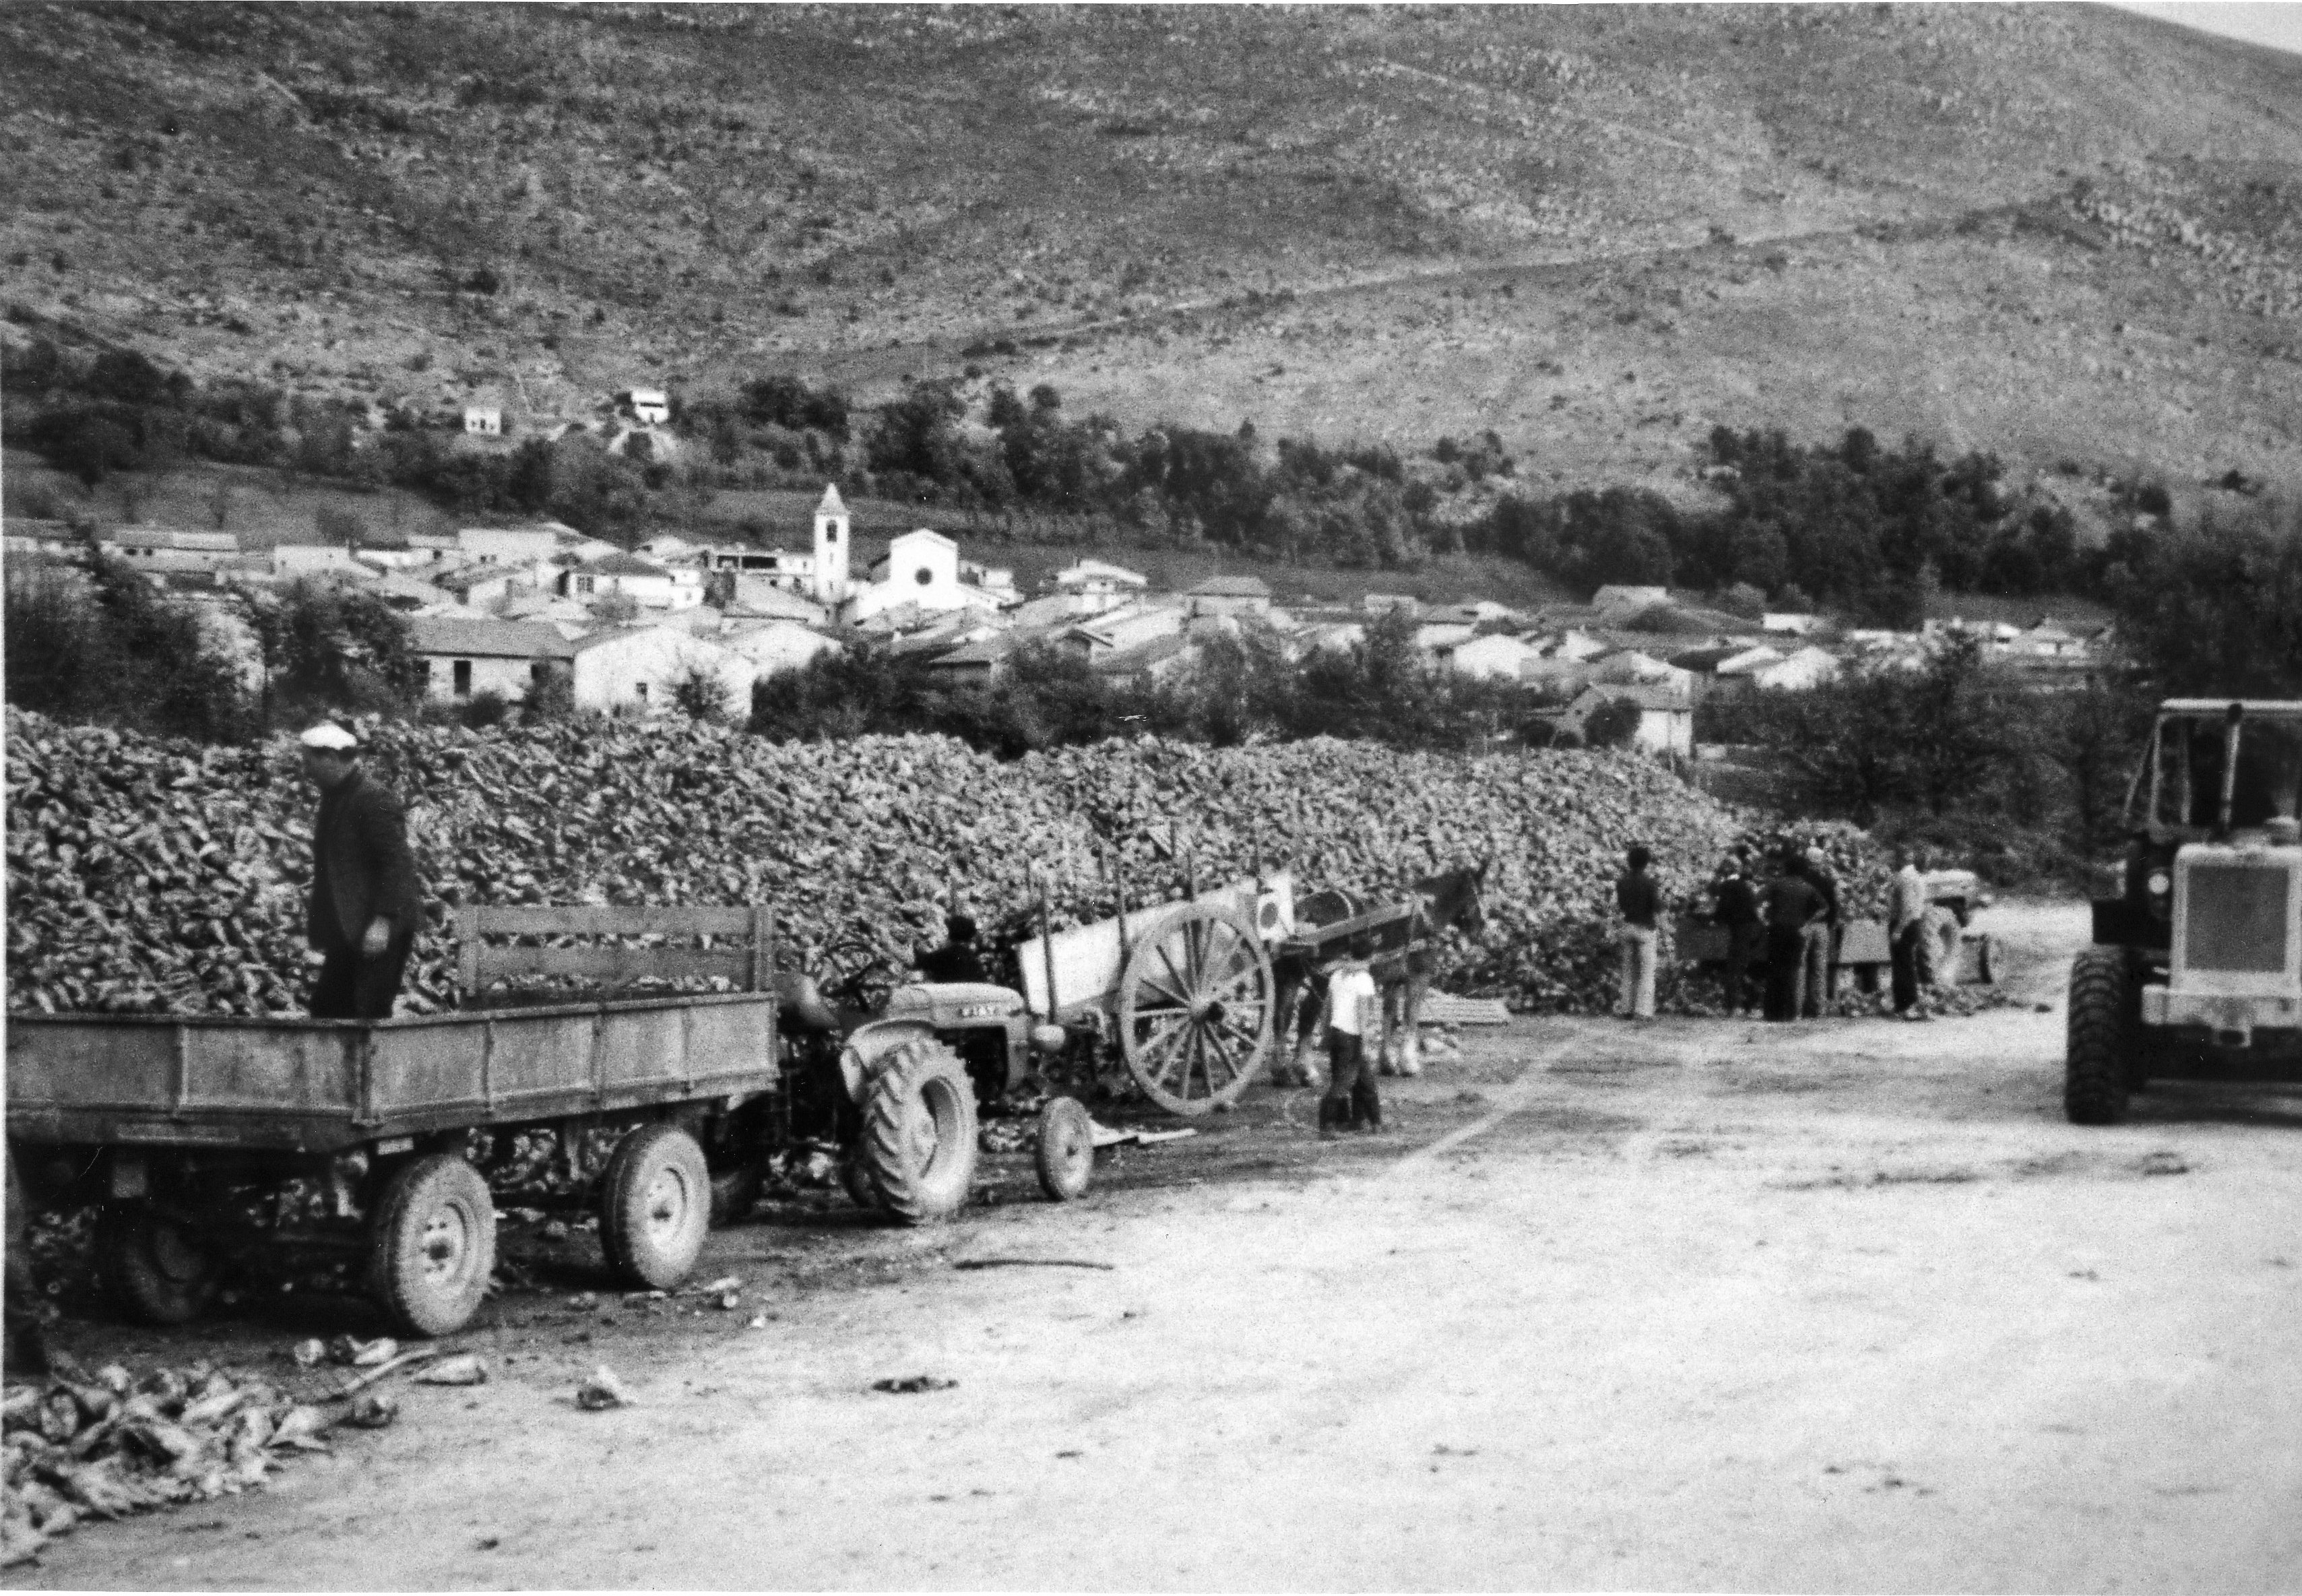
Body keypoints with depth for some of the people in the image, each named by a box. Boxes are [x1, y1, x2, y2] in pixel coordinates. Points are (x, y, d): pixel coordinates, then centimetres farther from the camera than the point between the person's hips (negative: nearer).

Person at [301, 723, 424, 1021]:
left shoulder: (374, 798, -15)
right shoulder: (334, 797, 15)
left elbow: (398, 863, -20)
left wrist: (382, 921, -25)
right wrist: (314, 912, 16)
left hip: (382, 929, -10)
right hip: (348, 931, 10)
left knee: (372, 1015, -10)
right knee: (325, 1009, 9)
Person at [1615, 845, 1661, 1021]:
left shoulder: (1623, 882, 2)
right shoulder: (1649, 882, -13)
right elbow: (1657, 908, -15)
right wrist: (1660, 896, 5)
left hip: (1627, 927, 5)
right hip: (1645, 929, -5)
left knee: (1629, 970, 13)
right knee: (1647, 970, -1)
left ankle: (1627, 1008, 12)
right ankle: (1643, 1010, -7)